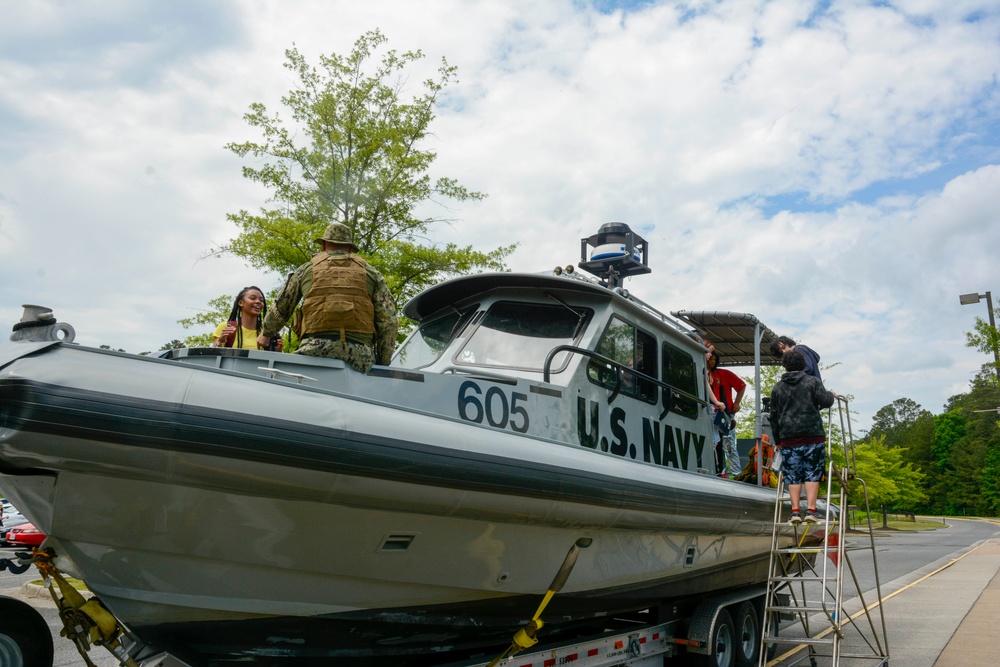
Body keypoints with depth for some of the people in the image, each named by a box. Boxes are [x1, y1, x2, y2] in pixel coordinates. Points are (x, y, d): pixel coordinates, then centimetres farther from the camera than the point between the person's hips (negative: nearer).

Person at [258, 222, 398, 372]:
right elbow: (389, 322, 9)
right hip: (360, 353, 1)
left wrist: (266, 333, 46)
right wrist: (382, 365, 14)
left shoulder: (307, 269, 20)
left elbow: (280, 309, 26)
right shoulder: (370, 272, 19)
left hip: (316, 349, 0)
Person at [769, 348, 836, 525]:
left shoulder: (778, 387, 12)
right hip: (813, 435, -2)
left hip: (788, 438, 2)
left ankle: (795, 511, -2)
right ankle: (811, 510, -4)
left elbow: (774, 415, 14)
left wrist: (777, 440, 21)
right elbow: (825, 401, -5)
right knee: (812, 474, 2)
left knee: (793, 475, 4)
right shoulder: (812, 382, 3)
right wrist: (831, 395, 19)